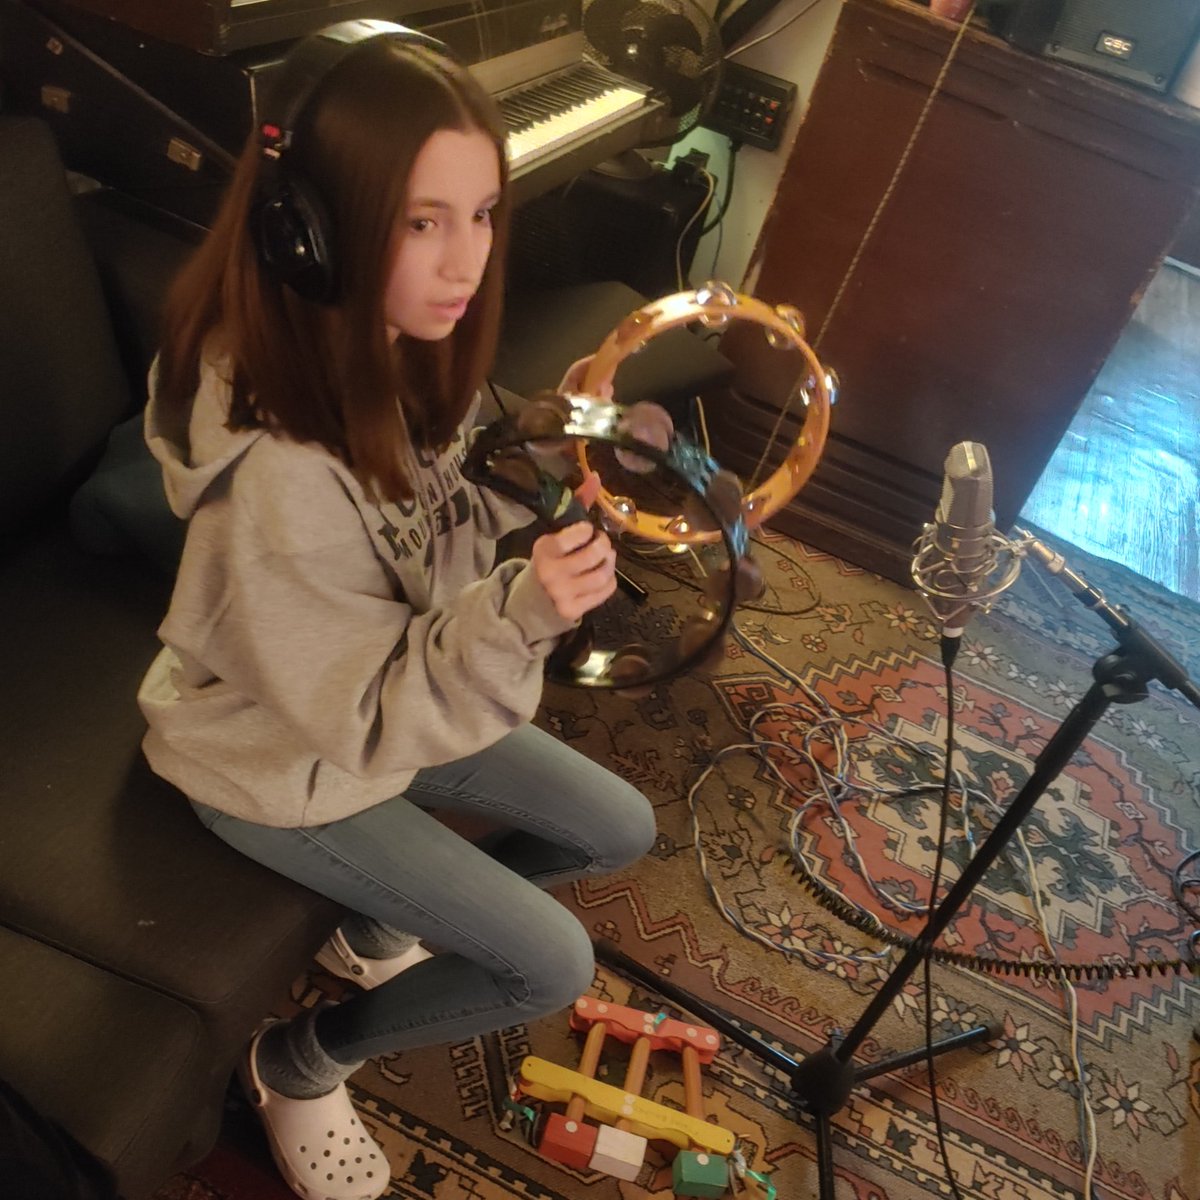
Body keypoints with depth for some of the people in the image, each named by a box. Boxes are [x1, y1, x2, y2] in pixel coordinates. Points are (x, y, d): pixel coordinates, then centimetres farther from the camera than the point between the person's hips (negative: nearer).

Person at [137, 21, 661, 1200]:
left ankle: (383, 929, 32)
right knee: (554, 965, -4)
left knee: (621, 830, 13)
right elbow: (363, 716, -28)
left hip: (383, 697, 7)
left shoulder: (386, 348, -14)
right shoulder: (277, 471, -38)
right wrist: (515, 617, -42)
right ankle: (295, 1063, 20)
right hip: (281, 760, -7)